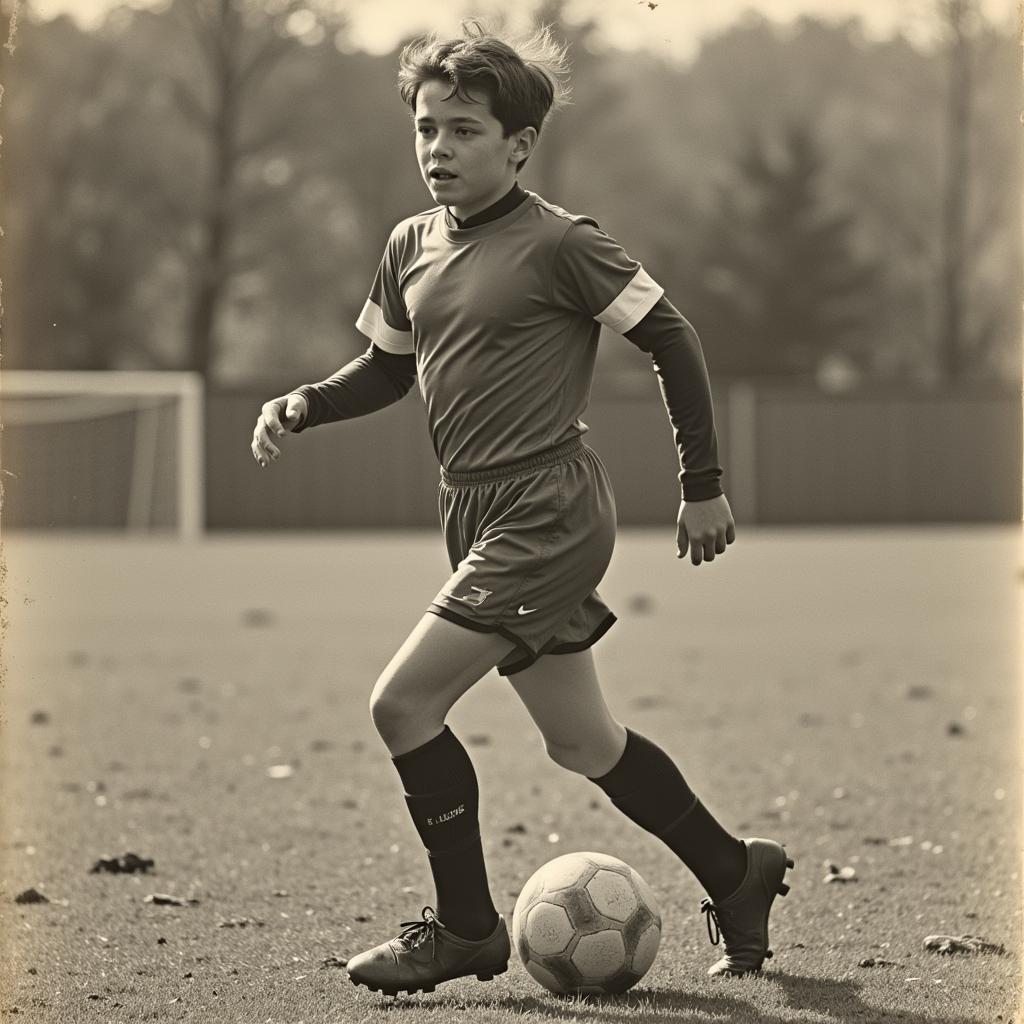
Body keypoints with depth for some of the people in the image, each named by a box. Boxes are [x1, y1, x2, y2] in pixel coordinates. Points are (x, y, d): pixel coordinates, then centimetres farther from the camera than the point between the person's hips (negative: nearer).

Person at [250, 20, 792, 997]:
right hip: (478, 514, 8)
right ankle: (735, 873, 32)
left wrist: (703, 486, -5)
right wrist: (303, 404, 3)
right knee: (581, 741, 14)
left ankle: (465, 927, 1)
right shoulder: (410, 246, 9)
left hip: (546, 513, -8)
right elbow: (387, 368, 22)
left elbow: (668, 337, -7)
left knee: (403, 704, -13)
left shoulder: (558, 244, -13)